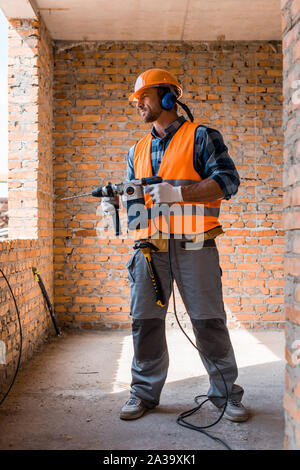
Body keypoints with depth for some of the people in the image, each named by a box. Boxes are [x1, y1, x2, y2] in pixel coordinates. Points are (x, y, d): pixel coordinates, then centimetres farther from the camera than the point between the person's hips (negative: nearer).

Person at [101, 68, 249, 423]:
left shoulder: (200, 136, 3)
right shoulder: (138, 150, 21)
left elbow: (228, 180, -7)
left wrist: (178, 192, -18)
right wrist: (115, 200, 2)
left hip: (194, 247, -5)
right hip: (150, 247, 5)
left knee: (209, 322, 0)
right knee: (145, 321, 5)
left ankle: (226, 394, 15)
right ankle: (145, 392, 20)